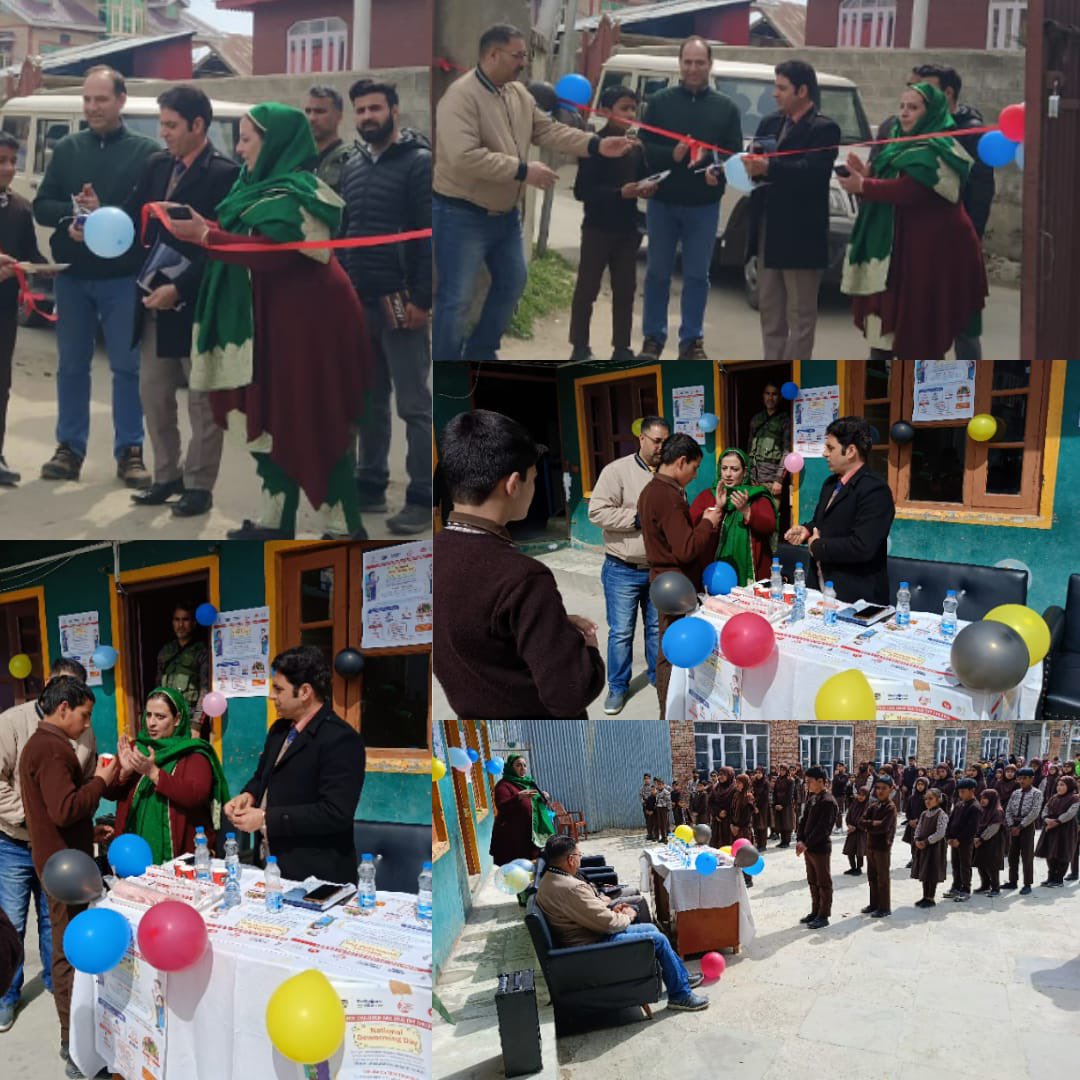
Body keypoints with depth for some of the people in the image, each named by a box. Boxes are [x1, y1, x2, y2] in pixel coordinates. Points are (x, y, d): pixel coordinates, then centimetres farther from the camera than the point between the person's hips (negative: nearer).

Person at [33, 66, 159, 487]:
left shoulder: (145, 151, -2)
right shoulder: (66, 148, 9)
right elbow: (41, 206, 6)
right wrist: (70, 214, -14)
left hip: (122, 276, -3)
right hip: (72, 275, 3)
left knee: (127, 366, 1)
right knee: (72, 364, 9)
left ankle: (129, 451, 8)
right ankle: (69, 447, 18)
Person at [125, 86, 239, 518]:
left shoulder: (224, 174, -12)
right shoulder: (156, 165, 9)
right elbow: (136, 218, 7)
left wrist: (179, 289, -20)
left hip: (198, 303, -7)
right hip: (156, 296, 7)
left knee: (202, 401, 4)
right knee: (153, 394, 12)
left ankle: (199, 486, 13)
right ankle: (166, 476, 25)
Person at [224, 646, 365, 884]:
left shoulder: (340, 740, -18)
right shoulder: (279, 729, 10)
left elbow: (335, 813, -24)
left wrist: (266, 818, -21)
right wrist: (249, 795, 1)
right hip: (269, 863, 8)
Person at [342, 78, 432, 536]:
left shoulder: (418, 162, -7)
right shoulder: (353, 166, 15)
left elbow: (430, 236, -13)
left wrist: (420, 300, -18)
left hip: (400, 304, -7)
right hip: (359, 302, 7)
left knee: (414, 404, -2)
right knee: (369, 401, 13)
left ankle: (422, 499, 2)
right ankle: (370, 485, 22)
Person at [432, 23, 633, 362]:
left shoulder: (519, 93, 5)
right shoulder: (461, 96, -22)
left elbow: (548, 130, 8)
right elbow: (464, 158, -31)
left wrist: (597, 145, -5)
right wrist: (523, 170, -27)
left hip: (505, 213, 9)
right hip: (462, 215, -9)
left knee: (512, 283, 19)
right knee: (457, 298, -4)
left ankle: (480, 353, 35)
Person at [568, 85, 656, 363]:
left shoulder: (636, 146, 9)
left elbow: (643, 177, 20)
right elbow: (582, 191, -16)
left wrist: (647, 188, -5)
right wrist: (620, 193, -25)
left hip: (627, 228, 6)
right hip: (598, 227, -6)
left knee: (625, 289, 10)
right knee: (587, 288, 2)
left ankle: (621, 349, 18)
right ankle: (580, 348, 9)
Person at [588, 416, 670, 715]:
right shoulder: (617, 471, -11)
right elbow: (597, 511, -17)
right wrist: (637, 520, -20)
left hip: (659, 569, 4)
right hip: (623, 570, -4)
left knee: (658, 627, 16)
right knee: (621, 632, 3)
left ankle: (659, 676, 33)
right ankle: (618, 687, 17)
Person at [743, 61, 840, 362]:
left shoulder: (824, 129, -8)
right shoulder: (769, 124, 15)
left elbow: (812, 172, -22)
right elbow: (759, 164, 9)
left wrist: (769, 167, -30)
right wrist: (751, 167, -15)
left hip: (801, 234, -7)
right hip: (768, 230, 7)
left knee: (801, 313, 0)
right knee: (769, 309, 13)